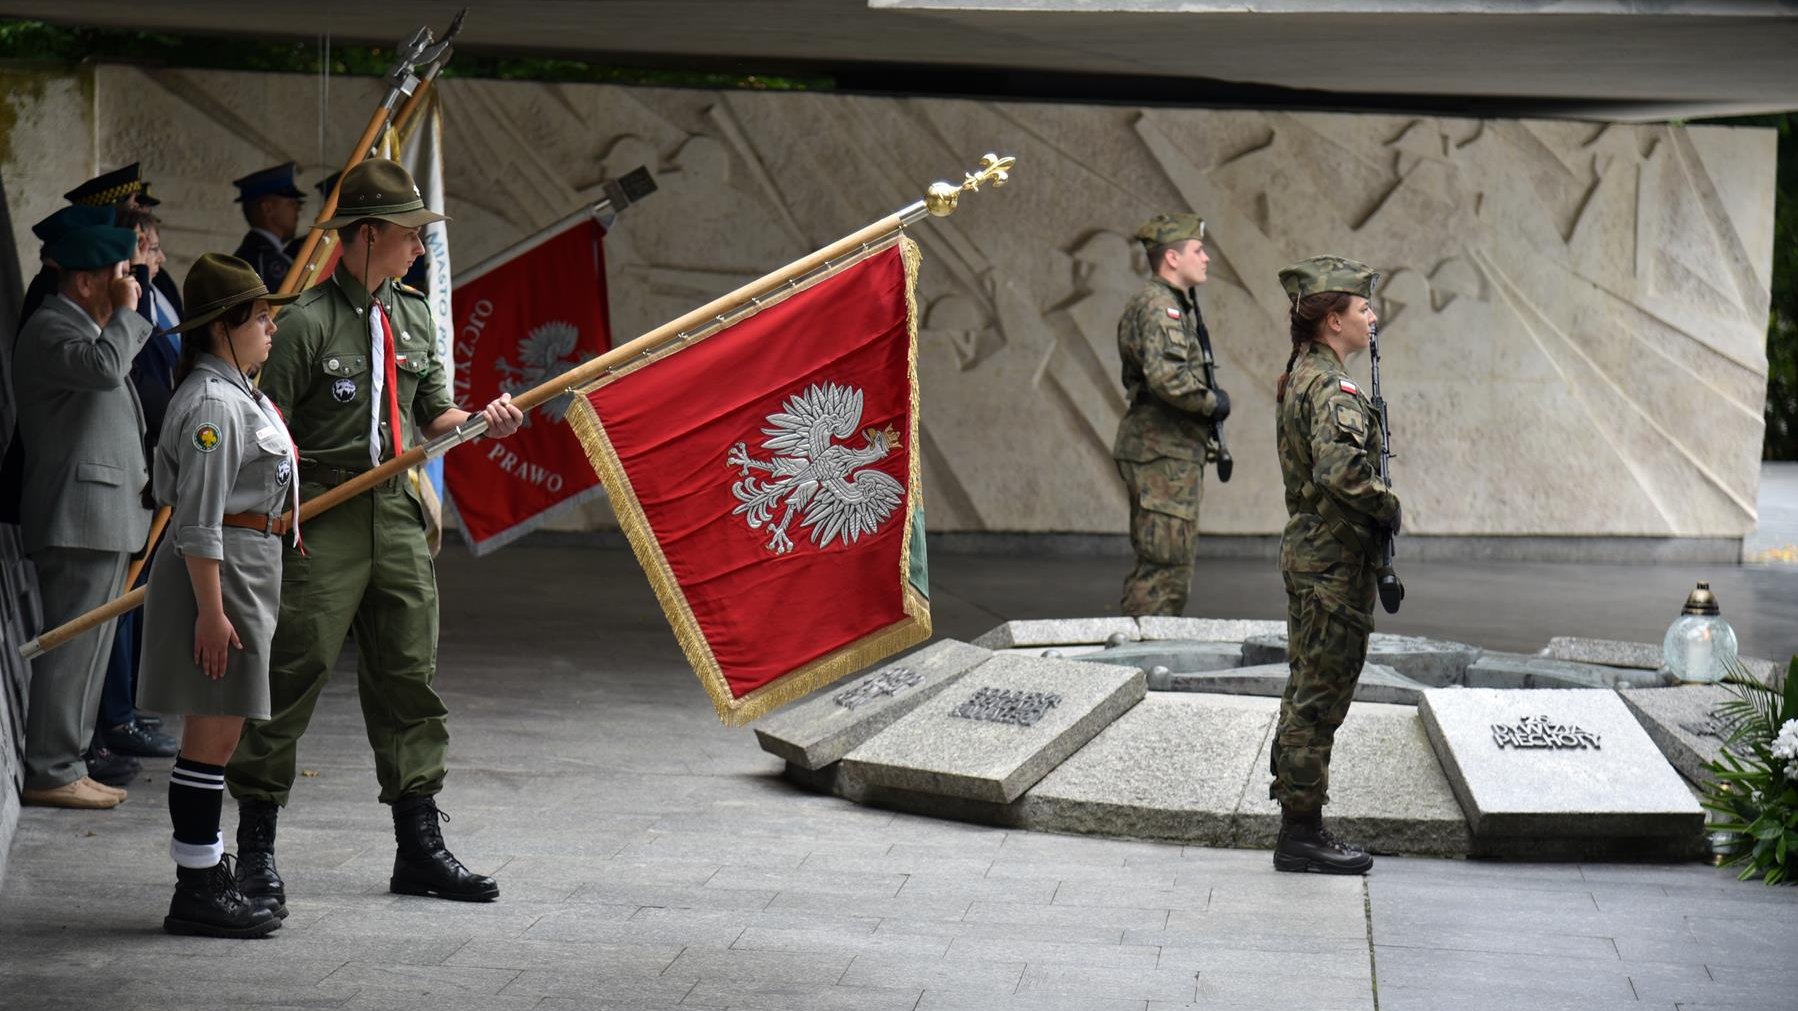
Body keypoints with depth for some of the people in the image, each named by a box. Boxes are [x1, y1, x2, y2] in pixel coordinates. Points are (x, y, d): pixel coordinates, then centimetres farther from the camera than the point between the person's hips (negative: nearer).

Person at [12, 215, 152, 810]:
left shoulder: (86, 327, 22)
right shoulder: (50, 328, -11)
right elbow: (104, 367, -30)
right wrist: (125, 311, -17)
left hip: (103, 517, 11)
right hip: (78, 516, -11)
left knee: (86, 646, 12)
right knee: (72, 646, -10)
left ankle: (63, 764, 17)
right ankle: (51, 774, -7)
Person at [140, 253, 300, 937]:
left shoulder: (238, 394, 16)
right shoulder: (212, 404, -16)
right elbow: (199, 522, -20)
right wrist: (212, 610, -23)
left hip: (248, 573, 11)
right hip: (220, 575, -11)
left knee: (219, 736, 13)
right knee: (213, 734, -7)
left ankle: (210, 879, 20)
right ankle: (198, 891, -2)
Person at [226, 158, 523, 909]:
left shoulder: (413, 317, 13)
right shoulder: (308, 320, -10)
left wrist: (478, 422, -3)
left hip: (397, 514, 7)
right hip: (323, 521, -7)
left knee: (409, 679, 9)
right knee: (291, 676, -4)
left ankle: (419, 847, 16)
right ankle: (256, 851, 5)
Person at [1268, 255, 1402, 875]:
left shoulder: (1302, 376, 14)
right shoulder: (1331, 387, -17)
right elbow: (1340, 469, -32)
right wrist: (1388, 506, -17)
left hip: (1307, 551, 10)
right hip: (1334, 560, -10)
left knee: (1307, 693, 14)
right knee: (1319, 699, -5)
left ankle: (1298, 829, 21)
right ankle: (1302, 833, 0)